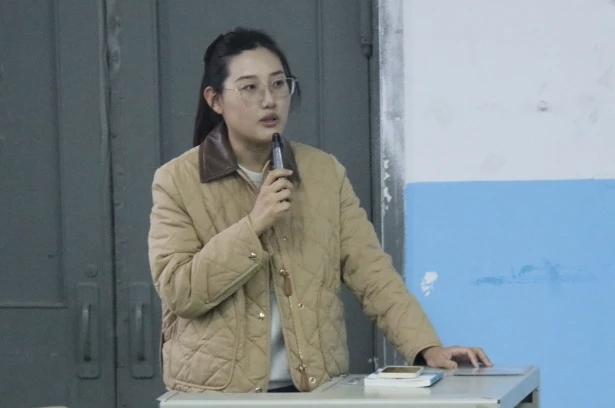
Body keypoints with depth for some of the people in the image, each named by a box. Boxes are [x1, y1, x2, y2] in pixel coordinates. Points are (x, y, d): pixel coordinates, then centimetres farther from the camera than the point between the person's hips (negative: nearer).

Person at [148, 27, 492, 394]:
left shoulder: (325, 172, 6)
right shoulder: (178, 181, -2)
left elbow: (372, 272, 0)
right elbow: (179, 291, -9)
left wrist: (427, 347, -13)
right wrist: (252, 226, -17)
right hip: (217, 390, -2)